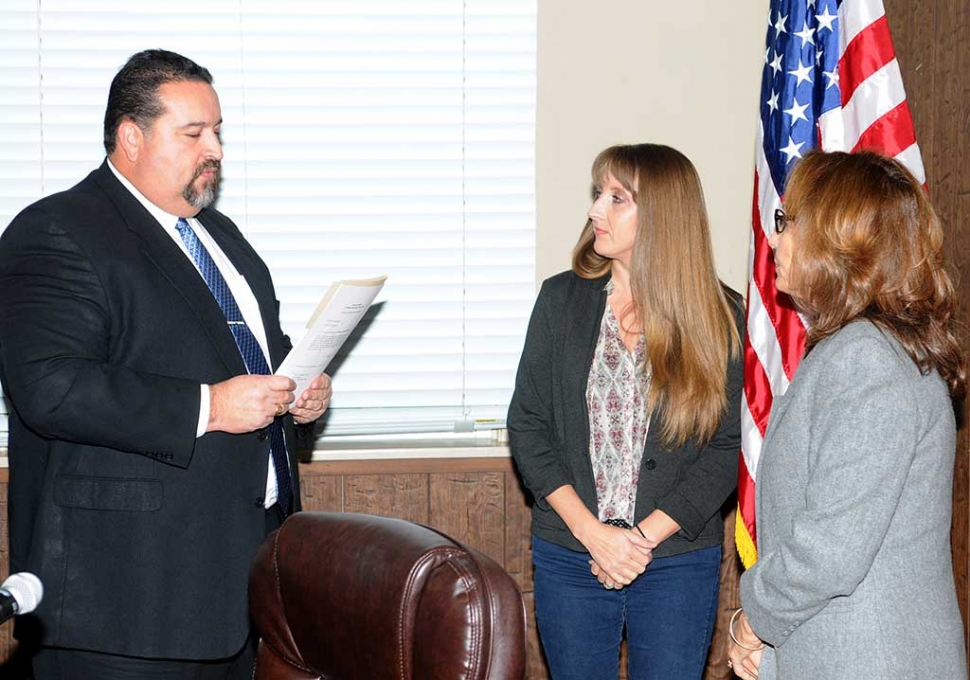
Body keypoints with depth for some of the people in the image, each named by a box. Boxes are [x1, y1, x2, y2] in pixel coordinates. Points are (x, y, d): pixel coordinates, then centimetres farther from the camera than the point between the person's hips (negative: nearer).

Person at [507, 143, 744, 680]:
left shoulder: (720, 317, -4)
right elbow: (527, 424, -1)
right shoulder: (562, 299, 1)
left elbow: (727, 447, -6)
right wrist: (592, 532, -11)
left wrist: (646, 536, -14)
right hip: (569, 557, 2)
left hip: (678, 563, -1)